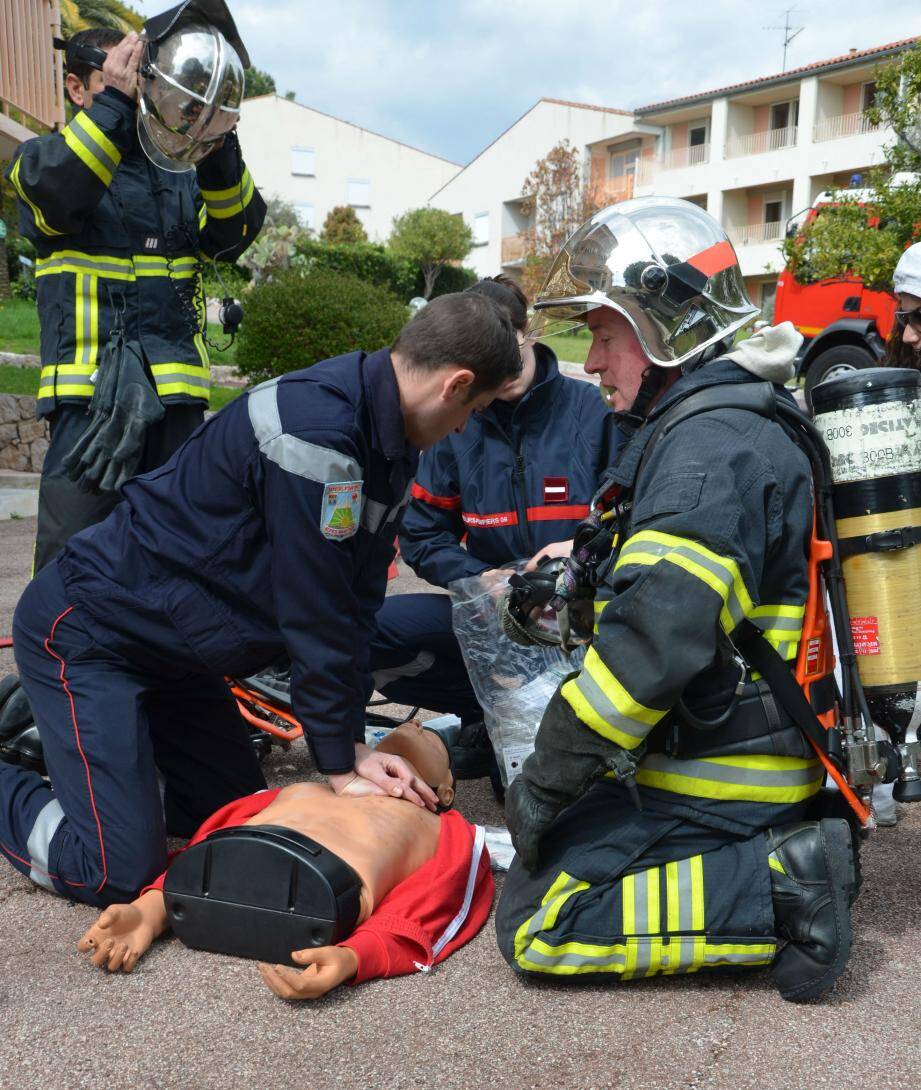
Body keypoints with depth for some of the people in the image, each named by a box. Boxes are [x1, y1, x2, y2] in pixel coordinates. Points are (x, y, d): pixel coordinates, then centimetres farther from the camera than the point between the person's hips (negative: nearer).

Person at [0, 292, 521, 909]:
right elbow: (315, 611, -24)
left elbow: (355, 601, 2)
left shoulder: (386, 442, 2)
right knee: (121, 872, -14)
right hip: (86, 632, -10)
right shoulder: (315, 430, -29)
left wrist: (351, 742, -2)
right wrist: (339, 761, -13)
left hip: (172, 647, 10)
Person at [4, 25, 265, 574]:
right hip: (89, 381, -4)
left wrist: (219, 151, -16)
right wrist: (113, 106, -24)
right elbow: (53, 193, -15)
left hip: (177, 385, 4)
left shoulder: (182, 168, 19)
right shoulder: (46, 155, 10)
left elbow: (233, 234, 1)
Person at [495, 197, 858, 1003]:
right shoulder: (751, 424, 13)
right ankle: (782, 852, 10)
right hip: (763, 751, 10)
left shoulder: (707, 445, -21)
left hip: (724, 780, -10)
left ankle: (785, 889, -10)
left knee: (538, 926, -10)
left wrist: (546, 783, -19)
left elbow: (654, 642, -29)